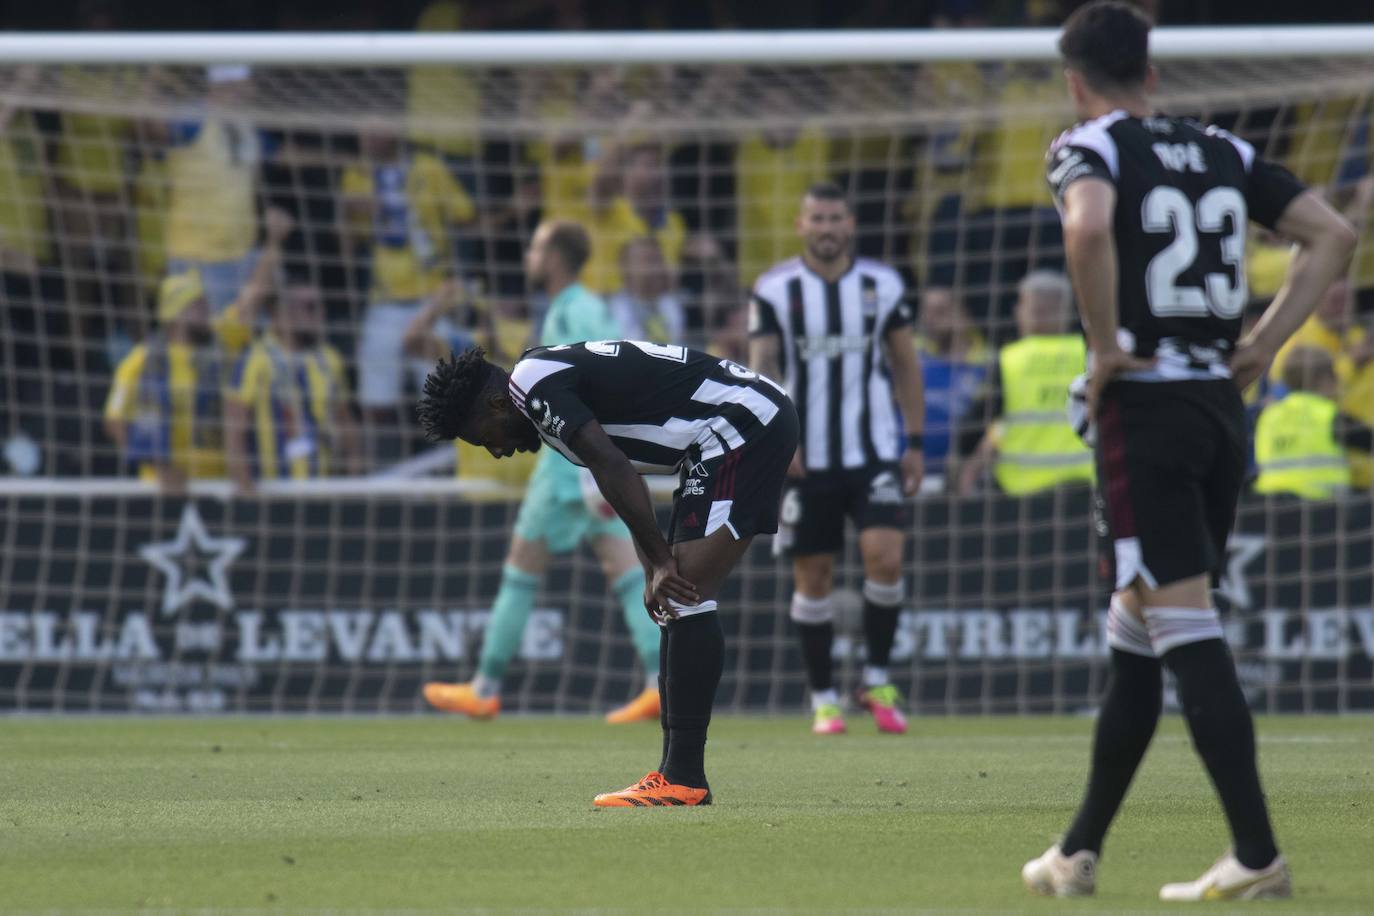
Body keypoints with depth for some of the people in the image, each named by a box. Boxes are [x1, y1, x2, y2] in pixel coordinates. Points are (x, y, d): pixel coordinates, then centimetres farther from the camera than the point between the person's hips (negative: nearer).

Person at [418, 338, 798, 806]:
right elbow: (624, 481, 24)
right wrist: (655, 570, 13)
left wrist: (660, 560, -14)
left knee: (688, 598, -14)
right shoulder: (558, 374, 21)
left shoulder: (531, 382, -11)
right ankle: (677, 775, 10)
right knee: (678, 602, 10)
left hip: (745, 424, -11)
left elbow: (613, 469, -20)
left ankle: (683, 779, -16)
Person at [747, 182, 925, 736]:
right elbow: (761, 368, -5)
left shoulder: (882, 285, 5)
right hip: (805, 458, -1)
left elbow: (905, 364, 12)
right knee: (813, 576, 2)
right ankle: (823, 700, 12)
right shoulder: (774, 291, -1)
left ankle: (877, 681, 1)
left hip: (875, 451, 1)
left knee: (885, 557, -15)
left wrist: (915, 443, 7)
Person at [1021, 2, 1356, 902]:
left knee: (1183, 626, -8)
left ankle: (1258, 854, -15)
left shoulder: (1089, 146, -5)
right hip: (1221, 406, 7)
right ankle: (1080, 851, 23)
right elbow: (1334, 235, 11)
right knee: (1137, 633, 15)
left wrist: (1106, 346, -16)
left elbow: (1089, 228, -28)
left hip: (1143, 401, -7)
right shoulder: (1222, 151, 14)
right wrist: (1263, 344, 11)